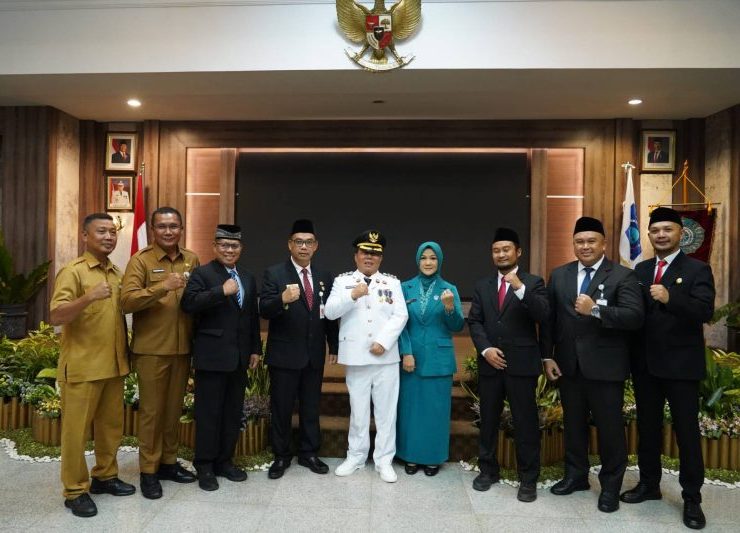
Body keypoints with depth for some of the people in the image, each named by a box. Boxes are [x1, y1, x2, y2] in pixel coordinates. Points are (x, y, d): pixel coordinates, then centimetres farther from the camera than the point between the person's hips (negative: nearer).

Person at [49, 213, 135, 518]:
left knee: (111, 425, 14)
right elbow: (55, 317, -19)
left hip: (113, 365, 7)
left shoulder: (116, 273, 11)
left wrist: (125, 352, 13)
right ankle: (75, 490, 16)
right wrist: (88, 297, -33)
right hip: (82, 367, -6)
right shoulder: (73, 271, -10)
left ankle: (105, 476, 30)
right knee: (76, 429, 4)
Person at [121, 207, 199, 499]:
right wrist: (162, 287, -27)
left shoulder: (192, 259, 8)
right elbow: (127, 301, -16)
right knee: (151, 410, 4)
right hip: (151, 349, -4)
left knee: (174, 408, 14)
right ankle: (148, 470, 17)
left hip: (183, 347, 4)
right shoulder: (140, 260, -6)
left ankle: (169, 462, 28)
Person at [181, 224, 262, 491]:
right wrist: (222, 291, -23)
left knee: (233, 412, 12)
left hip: (239, 357, 6)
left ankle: (224, 460, 26)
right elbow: (189, 303, -20)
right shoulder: (202, 273, -3)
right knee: (208, 413, 3)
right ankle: (204, 466, 17)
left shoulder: (248, 279, 15)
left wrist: (255, 349, 13)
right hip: (212, 356, -6)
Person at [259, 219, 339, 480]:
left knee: (311, 407, 14)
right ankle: (281, 456, 24)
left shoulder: (325, 277, 7)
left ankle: (309, 453, 29)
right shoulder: (274, 274, -6)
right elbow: (264, 310, -17)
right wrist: (283, 298, -37)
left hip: (315, 355, 4)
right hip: (284, 354, -3)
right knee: (281, 407, 8)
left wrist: (334, 346, 9)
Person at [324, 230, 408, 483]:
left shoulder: (392, 282, 7)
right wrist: (352, 296, -21)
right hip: (356, 356, 0)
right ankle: (356, 456, 26)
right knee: (358, 409, 11)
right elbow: (330, 312, -6)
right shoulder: (343, 281, 5)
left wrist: (383, 341, -13)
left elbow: (400, 315, -1)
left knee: (386, 410, 6)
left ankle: (384, 460, 18)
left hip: (386, 356, 1)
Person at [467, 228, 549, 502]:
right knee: (488, 420, 13)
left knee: (526, 422, 3)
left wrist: (520, 288, -26)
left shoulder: (534, 282, 0)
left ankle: (528, 478, 17)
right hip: (490, 363, 4)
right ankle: (488, 470, 28)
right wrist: (485, 349, -9)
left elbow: (544, 316, -15)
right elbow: (474, 321, 6)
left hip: (522, 364, -3)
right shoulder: (482, 285, 11)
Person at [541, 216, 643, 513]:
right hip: (568, 365, 4)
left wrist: (596, 310, -29)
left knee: (610, 428, 7)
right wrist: (548, 357, 2)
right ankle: (575, 475, 34)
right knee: (573, 424, 16)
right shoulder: (559, 276, 7)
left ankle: (610, 486, 24)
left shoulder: (622, 276, -6)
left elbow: (635, 317, -18)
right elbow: (549, 319, 7)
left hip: (605, 367, -4)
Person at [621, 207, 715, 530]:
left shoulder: (697, 270, -5)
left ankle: (692, 498, 17)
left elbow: (705, 311, -20)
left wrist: (670, 298, -36)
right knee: (647, 427, 15)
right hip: (645, 364, 5)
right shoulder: (641, 270, 10)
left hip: (681, 364, -5)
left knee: (687, 431, 4)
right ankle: (649, 484, 30)